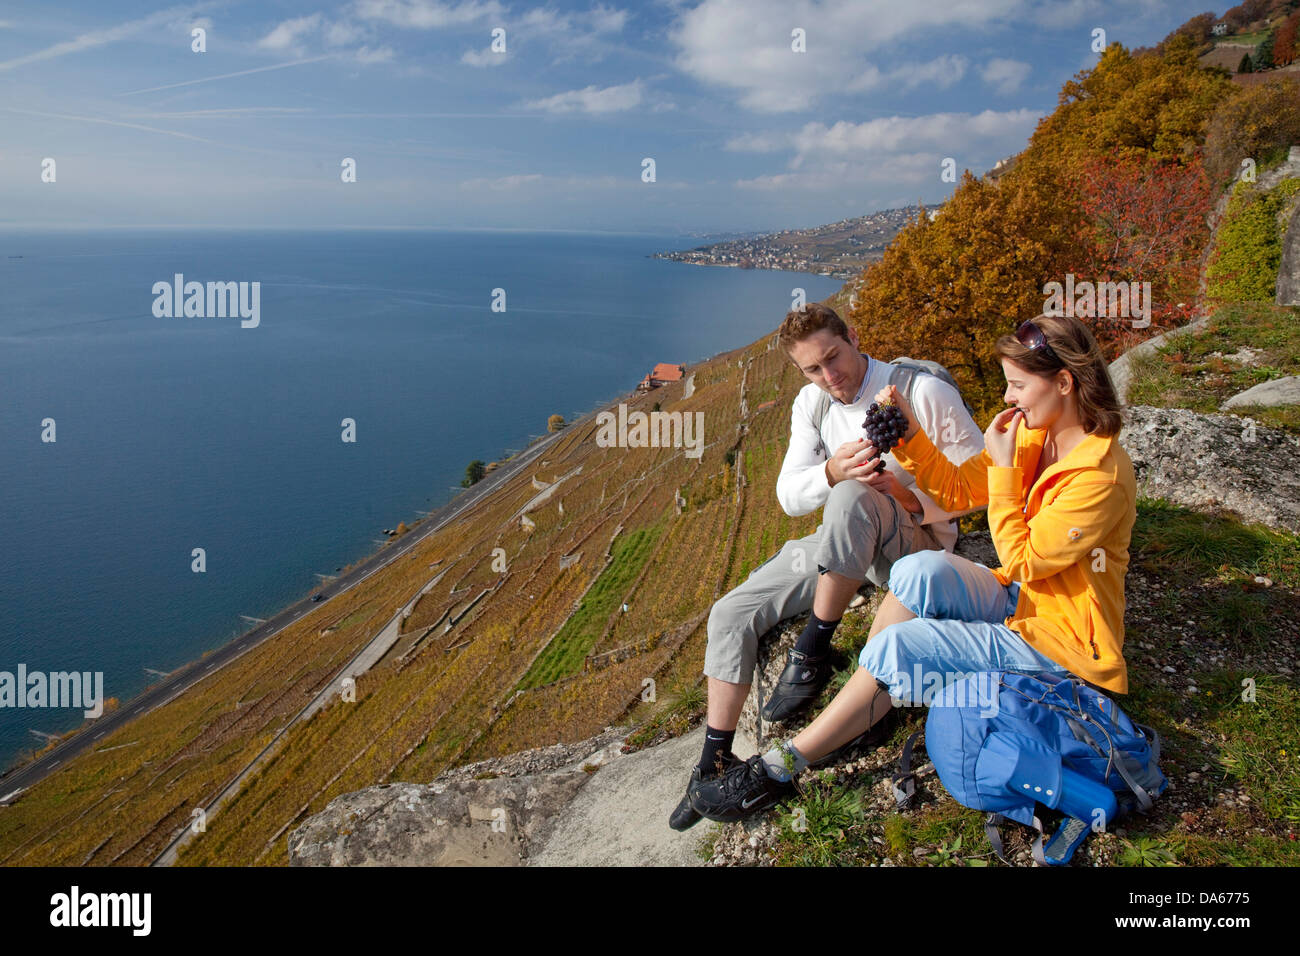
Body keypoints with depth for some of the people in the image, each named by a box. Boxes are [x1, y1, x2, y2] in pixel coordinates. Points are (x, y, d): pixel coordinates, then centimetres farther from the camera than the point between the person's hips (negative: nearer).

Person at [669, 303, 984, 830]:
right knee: (732, 612, -9)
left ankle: (813, 652, -25)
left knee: (852, 497, -40)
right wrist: (832, 470, -27)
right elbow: (788, 494, -5)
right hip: (842, 546, 6)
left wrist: (913, 502, -21)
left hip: (917, 544, -5)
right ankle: (716, 759, 0)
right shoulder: (811, 403, 3)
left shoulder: (924, 391, -13)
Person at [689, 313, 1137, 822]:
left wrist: (1004, 468, -22)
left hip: (1063, 641, -7)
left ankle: (782, 768, -13)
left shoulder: (1101, 474, -25)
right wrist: (911, 436, -11)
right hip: (1020, 601, 7)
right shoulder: (1033, 432, 1)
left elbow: (1022, 562, -23)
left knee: (899, 645, -23)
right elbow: (956, 489, 3)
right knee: (923, 570, -23)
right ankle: (859, 703, -14)